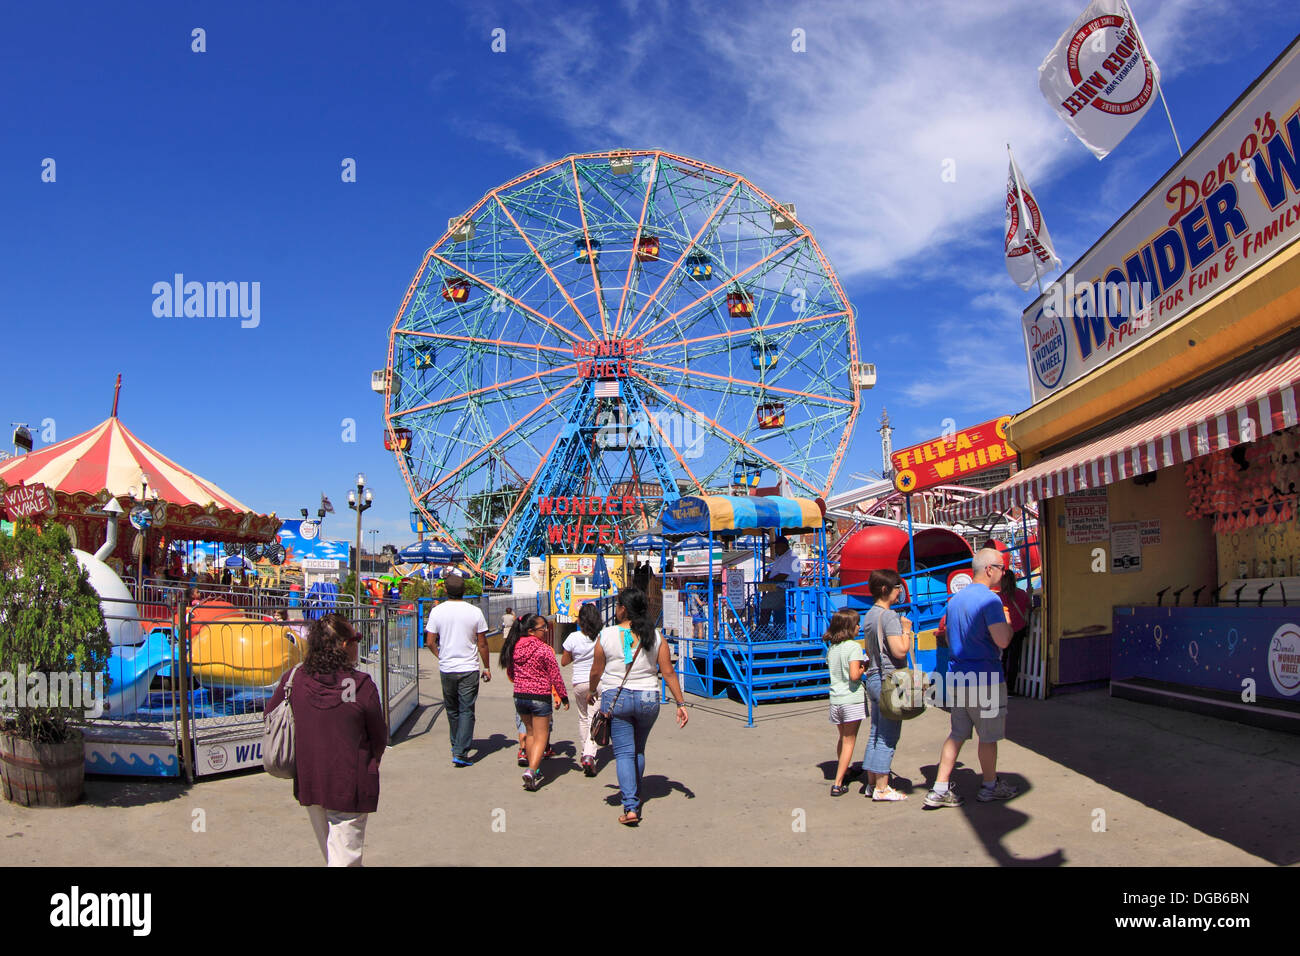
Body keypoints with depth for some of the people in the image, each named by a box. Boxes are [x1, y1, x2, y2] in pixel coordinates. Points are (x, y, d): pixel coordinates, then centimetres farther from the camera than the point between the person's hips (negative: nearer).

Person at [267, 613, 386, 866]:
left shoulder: (294, 678, -8)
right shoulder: (362, 686, -19)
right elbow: (379, 736, -7)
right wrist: (374, 761, 15)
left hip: (308, 781, 5)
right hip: (349, 785, -5)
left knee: (329, 850, 24)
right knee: (344, 856, 6)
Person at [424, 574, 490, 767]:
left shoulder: (437, 611, -3)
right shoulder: (475, 612, -6)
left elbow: (431, 642, -1)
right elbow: (482, 644, -2)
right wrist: (486, 668, 9)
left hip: (446, 669, 2)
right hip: (469, 669, -2)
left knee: (452, 710, 18)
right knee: (466, 711, 2)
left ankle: (456, 747, 30)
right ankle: (461, 752, -6)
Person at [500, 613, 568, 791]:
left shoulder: (514, 648, 2)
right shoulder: (544, 649, -14)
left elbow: (510, 674, 13)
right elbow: (555, 676, -9)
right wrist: (563, 697, 3)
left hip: (519, 696, 6)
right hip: (540, 696, -5)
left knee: (530, 733, 21)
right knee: (541, 736, 2)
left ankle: (533, 770, 28)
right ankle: (532, 770, -14)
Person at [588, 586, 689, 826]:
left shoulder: (606, 636, -7)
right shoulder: (655, 638, -1)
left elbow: (596, 672, 2)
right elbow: (668, 673, -3)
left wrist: (592, 692, 21)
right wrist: (681, 703, 3)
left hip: (615, 699, -3)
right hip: (648, 699, 3)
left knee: (624, 752, 1)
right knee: (639, 751, 21)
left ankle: (630, 807, -10)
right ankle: (635, 795, 35)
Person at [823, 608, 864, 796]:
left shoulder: (831, 647, 7)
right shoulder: (854, 647, -14)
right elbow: (854, 675, -23)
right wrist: (864, 669, -3)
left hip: (835, 698, 6)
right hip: (852, 699, -6)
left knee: (842, 738, 24)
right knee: (849, 741, 2)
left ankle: (843, 770, 42)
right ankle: (838, 784, -2)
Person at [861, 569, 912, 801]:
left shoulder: (869, 615, 13)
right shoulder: (890, 616, -16)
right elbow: (900, 650, -23)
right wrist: (907, 630, -9)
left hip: (873, 679, 9)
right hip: (889, 680, -9)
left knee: (875, 734, 14)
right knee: (888, 737, -3)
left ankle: (872, 782, 20)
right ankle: (882, 788, 1)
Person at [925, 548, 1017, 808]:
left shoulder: (955, 599, 12)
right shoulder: (989, 599, -16)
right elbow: (1003, 640, -22)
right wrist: (1008, 622, -4)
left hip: (957, 677, 8)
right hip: (984, 679, -8)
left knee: (957, 734, 11)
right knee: (989, 735, 9)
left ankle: (939, 789, 9)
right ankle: (990, 786, 24)